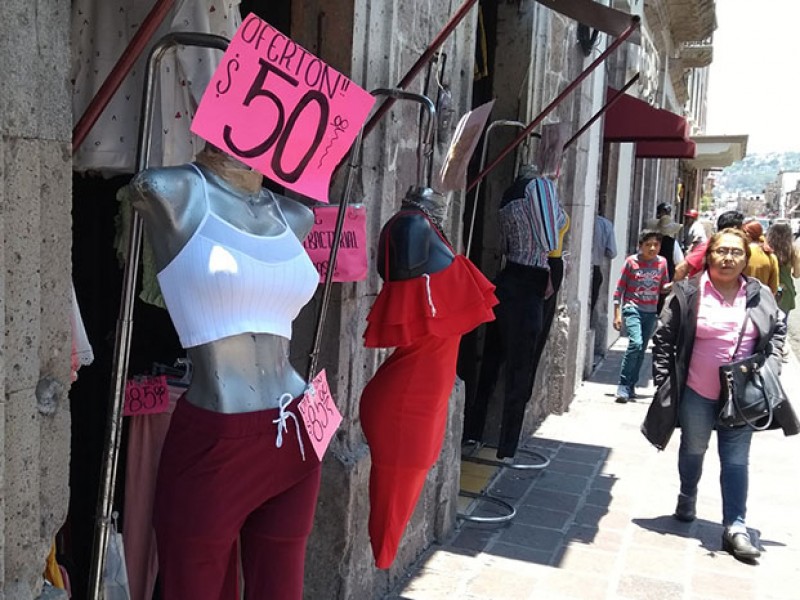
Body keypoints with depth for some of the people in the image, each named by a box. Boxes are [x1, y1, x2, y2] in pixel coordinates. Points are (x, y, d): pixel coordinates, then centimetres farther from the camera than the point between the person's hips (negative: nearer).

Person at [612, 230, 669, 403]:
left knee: (641, 350, 8)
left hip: (651, 312, 4)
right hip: (632, 308, -4)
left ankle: (631, 386, 20)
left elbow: (663, 287, 14)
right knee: (635, 343, -21)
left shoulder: (662, 262, 5)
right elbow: (620, 288, -2)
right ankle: (623, 386, -14)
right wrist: (617, 314, -5)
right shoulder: (631, 261, -5)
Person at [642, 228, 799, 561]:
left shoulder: (759, 295, -2)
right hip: (697, 393, -1)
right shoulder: (688, 293, -9)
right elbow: (664, 338, -4)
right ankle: (687, 499, 44)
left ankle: (735, 528, 8)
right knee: (693, 450, 17)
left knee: (736, 460, 3)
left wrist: (771, 365, 0)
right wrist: (664, 380, -6)